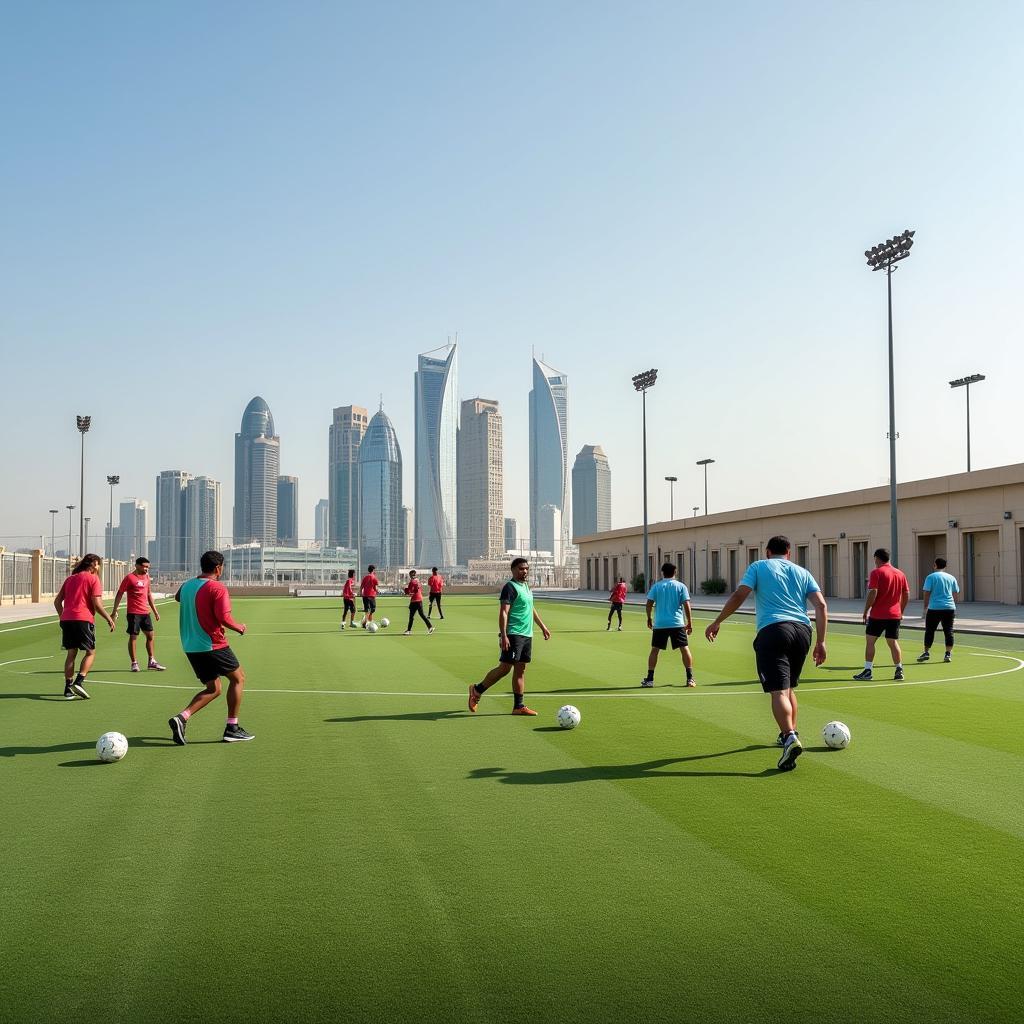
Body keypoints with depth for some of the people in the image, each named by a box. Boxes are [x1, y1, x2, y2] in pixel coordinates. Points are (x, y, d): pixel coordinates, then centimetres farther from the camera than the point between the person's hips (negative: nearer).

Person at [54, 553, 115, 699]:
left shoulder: (70, 578, 18)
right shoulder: (94, 579, -1)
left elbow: (57, 601, 18)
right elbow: (97, 604, -10)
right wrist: (109, 619, -1)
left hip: (66, 620, 6)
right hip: (83, 619, -6)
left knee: (71, 653, 12)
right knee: (90, 652, 5)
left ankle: (68, 688, 10)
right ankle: (79, 682, -11)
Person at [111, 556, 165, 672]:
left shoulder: (146, 577, 12)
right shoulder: (130, 578, -8)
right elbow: (119, 594, -6)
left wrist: (155, 610, 19)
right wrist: (114, 610, -9)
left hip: (146, 612, 7)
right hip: (134, 613, -7)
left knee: (150, 635, 8)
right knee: (133, 636, -2)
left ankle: (152, 662, 16)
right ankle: (134, 663, 5)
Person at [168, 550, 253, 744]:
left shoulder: (186, 585, 9)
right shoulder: (217, 588, -15)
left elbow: (177, 597, 33)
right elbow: (224, 618, -23)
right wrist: (240, 627, -5)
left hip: (190, 647, 8)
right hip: (213, 645, -8)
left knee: (213, 688, 15)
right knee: (238, 678, 10)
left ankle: (182, 718, -6)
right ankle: (232, 729, 9)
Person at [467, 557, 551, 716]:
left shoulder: (526, 587, 17)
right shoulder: (510, 587, -10)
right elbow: (503, 613, -17)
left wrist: (543, 627, 32)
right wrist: (503, 636, -24)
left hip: (527, 635, 9)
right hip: (513, 635, -9)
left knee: (521, 669, 7)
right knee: (505, 667, -9)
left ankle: (519, 706, 10)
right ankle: (477, 690, 7)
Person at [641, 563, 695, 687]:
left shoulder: (656, 586, 4)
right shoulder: (681, 586, 2)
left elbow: (649, 603, -2)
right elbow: (686, 605, -4)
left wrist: (649, 618, 12)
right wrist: (690, 623, 2)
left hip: (659, 624, 1)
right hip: (677, 623, -1)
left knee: (655, 650, 8)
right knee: (685, 649, 4)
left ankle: (649, 679, 7)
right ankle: (690, 678, -1)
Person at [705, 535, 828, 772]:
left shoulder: (758, 567, 11)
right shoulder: (802, 572, 20)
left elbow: (739, 595, -1)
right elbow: (821, 606, 10)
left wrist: (717, 622, 7)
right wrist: (820, 642, 10)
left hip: (772, 630, -4)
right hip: (802, 629, 4)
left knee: (778, 691, -12)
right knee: (789, 687, 23)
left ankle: (790, 738, -29)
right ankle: (791, 733, 33)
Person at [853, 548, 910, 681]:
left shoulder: (876, 572, -8)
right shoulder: (900, 574, 9)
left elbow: (872, 593, -16)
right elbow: (906, 595, 12)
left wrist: (866, 611, -8)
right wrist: (901, 611, 21)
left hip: (877, 615, -5)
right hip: (895, 615, 5)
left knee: (870, 641, 3)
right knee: (893, 642, 11)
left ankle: (867, 671, 1)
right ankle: (899, 670, 9)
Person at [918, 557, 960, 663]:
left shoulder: (931, 577, -1)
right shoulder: (951, 577, 9)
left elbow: (927, 593, -5)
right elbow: (956, 595, 12)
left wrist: (925, 607, 2)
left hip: (934, 608, -3)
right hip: (949, 608, 3)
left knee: (929, 631, 6)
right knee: (948, 631, 6)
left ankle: (926, 652, 5)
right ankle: (948, 654, 5)